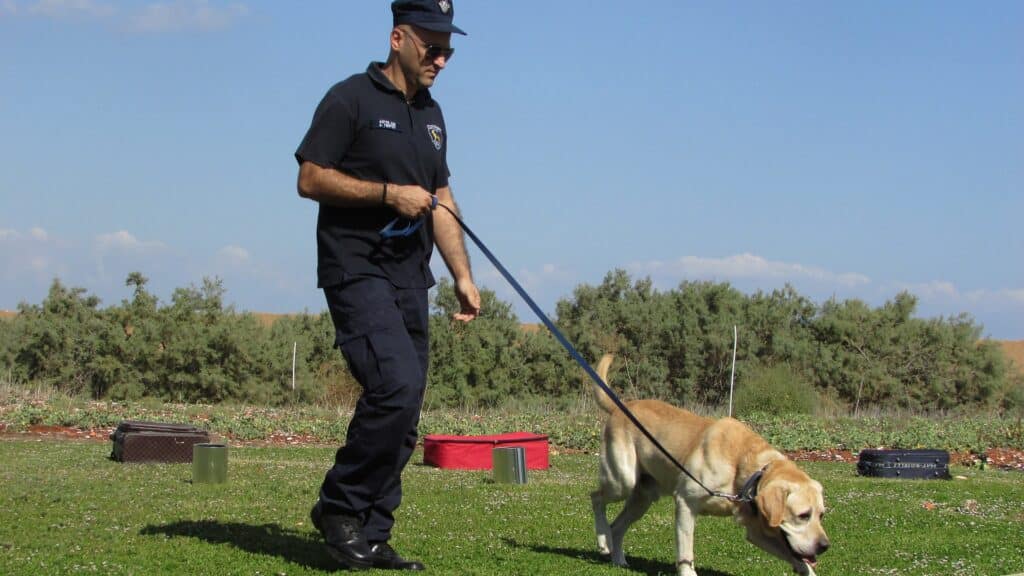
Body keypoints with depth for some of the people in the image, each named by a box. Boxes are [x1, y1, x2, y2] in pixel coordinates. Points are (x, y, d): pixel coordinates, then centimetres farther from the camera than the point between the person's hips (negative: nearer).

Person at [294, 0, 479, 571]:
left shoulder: (431, 114, 18)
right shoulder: (352, 99, -4)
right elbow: (310, 178, -9)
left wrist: (463, 276, 13)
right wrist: (389, 193, -16)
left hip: (409, 277, 8)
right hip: (357, 270, -8)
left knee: (403, 418, 3)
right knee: (397, 385, -22)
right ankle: (339, 505, -6)